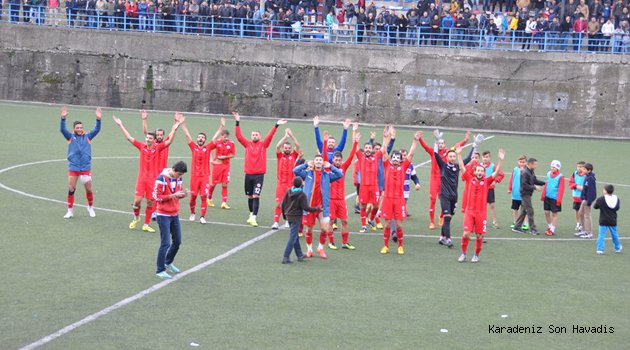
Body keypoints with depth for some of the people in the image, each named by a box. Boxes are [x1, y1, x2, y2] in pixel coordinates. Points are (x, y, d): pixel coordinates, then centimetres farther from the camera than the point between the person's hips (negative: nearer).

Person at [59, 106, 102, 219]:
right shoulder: (70, 137, 2)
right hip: (73, 168, 0)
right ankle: (70, 210, 13)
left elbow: (97, 129, -6)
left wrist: (98, 119, -23)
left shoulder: (87, 136, 4)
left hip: (86, 168, 0)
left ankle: (90, 208, 27)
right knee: (71, 190, 2)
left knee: (89, 189, 6)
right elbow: (62, 129, -11)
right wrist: (63, 118, -28)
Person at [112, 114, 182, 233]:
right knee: (137, 200, -6)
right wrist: (120, 125, 5)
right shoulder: (142, 146, 3)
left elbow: (169, 141, -8)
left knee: (150, 202, 3)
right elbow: (129, 137, 5)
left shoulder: (158, 148, -1)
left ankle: (146, 225, 13)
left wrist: (175, 127, -16)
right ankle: (136, 218, 22)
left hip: (153, 178, 0)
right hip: (141, 177, 1)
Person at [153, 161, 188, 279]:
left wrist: (183, 194, -9)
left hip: (175, 215, 7)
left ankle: (168, 262, 35)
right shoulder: (162, 179, -17)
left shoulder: (179, 179, 4)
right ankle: (160, 270, 1)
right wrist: (173, 195, -23)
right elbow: (156, 197, -17)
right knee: (166, 243, -8)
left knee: (177, 242, 13)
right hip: (164, 215, -7)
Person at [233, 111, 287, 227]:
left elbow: (270, 136, -7)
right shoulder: (248, 144, 6)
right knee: (250, 196, 13)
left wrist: (276, 125, -17)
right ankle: (251, 214, 30)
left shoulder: (263, 145, 2)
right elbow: (239, 136, -2)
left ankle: (253, 218, -13)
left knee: (256, 196, -10)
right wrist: (238, 122, -9)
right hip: (248, 174, 3)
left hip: (259, 175, -3)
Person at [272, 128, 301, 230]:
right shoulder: (280, 155, 4)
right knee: (278, 203, -5)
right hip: (281, 183, -1)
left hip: (291, 184, 1)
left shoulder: (294, 155, 6)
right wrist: (286, 136, -14)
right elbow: (277, 146, -12)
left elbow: (297, 145, -6)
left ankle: (289, 221, 18)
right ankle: (276, 222, -4)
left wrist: (291, 135, -12)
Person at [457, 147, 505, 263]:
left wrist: (501, 160, -15)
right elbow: (462, 167, 6)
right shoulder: (470, 179, 6)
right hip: (469, 211, 0)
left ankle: (476, 255, 21)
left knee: (479, 236, 4)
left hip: (481, 213, 0)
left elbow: (497, 172, -4)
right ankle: (463, 254, 10)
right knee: (466, 233, -8)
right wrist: (459, 154, 1)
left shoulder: (486, 181, 4)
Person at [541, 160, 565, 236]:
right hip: (547, 197, 6)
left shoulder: (560, 177, -11)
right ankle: (549, 226, 27)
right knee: (547, 212, 9)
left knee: (554, 213, 3)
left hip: (555, 198, -6)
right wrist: (543, 195, 12)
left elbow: (561, 189, -11)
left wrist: (559, 199, -15)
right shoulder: (549, 174, 7)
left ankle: (552, 230, 9)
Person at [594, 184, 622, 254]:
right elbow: (617, 208, 10)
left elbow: (595, 206, 0)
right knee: (614, 234, 18)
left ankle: (600, 249, -9)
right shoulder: (616, 199, -1)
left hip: (603, 221, -4)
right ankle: (617, 248, 33)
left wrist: (596, 201, 19)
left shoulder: (600, 199, -13)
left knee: (601, 235, -2)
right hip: (613, 221, 4)